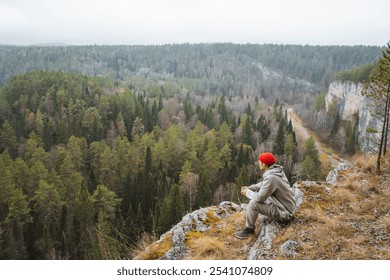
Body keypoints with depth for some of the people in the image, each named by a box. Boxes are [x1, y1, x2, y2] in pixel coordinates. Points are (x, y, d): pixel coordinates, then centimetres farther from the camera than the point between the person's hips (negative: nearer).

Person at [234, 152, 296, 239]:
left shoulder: (271, 177, -29)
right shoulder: (276, 170, 1)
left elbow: (260, 197, -23)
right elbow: (263, 184, 17)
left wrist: (248, 192, -5)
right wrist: (249, 188, 5)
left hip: (284, 213, -10)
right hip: (286, 206, 10)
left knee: (253, 203, -15)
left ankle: (249, 229, 5)